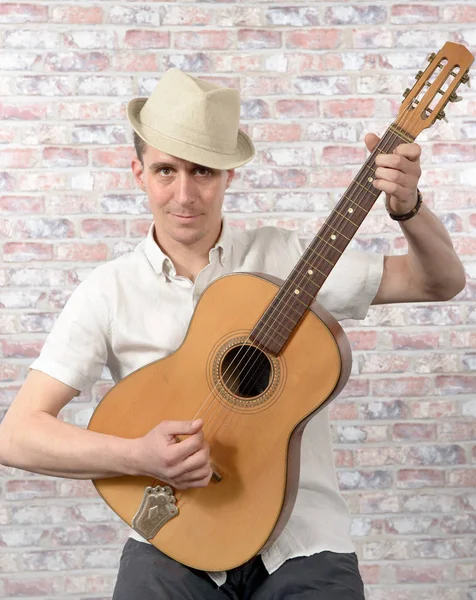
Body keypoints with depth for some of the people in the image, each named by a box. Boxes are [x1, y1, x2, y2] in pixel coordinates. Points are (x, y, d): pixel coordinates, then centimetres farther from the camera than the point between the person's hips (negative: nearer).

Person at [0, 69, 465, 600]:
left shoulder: (281, 256, 2)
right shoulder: (109, 292, -1)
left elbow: (440, 283, 4)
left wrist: (408, 207, -15)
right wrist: (137, 457, -22)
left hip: (302, 540, 1)